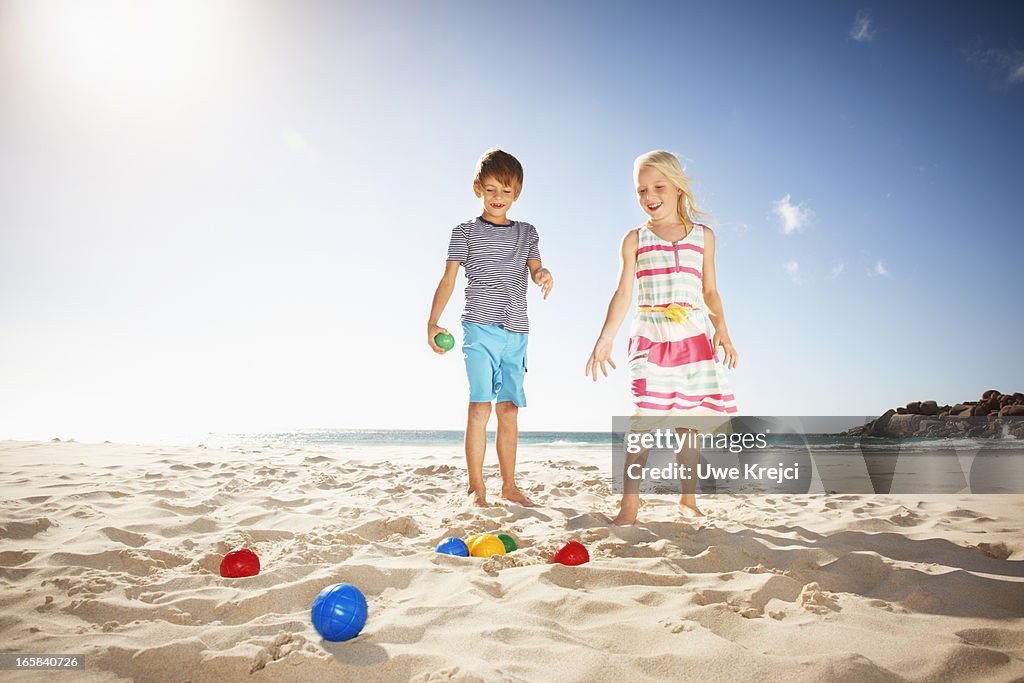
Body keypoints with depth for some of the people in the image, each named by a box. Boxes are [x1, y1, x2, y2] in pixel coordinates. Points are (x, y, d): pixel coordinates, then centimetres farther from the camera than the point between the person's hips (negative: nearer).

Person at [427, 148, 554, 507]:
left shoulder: (526, 232, 17)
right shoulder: (465, 232, 7)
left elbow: (535, 268, 6)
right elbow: (448, 279, 2)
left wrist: (544, 274, -19)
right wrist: (432, 322, -7)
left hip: (516, 332, 4)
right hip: (480, 328, -3)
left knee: (509, 409, 7)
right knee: (480, 406, -8)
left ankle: (509, 484, 17)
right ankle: (476, 486, 1)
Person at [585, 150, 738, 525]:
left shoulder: (703, 236, 13)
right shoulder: (635, 239, 7)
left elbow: (710, 290, 16)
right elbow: (624, 293, 2)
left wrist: (722, 331, 4)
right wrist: (604, 338, -6)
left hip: (693, 336, 2)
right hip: (650, 337, -2)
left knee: (689, 418, 4)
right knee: (645, 416, -12)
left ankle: (688, 498, 16)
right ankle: (630, 498, -5)